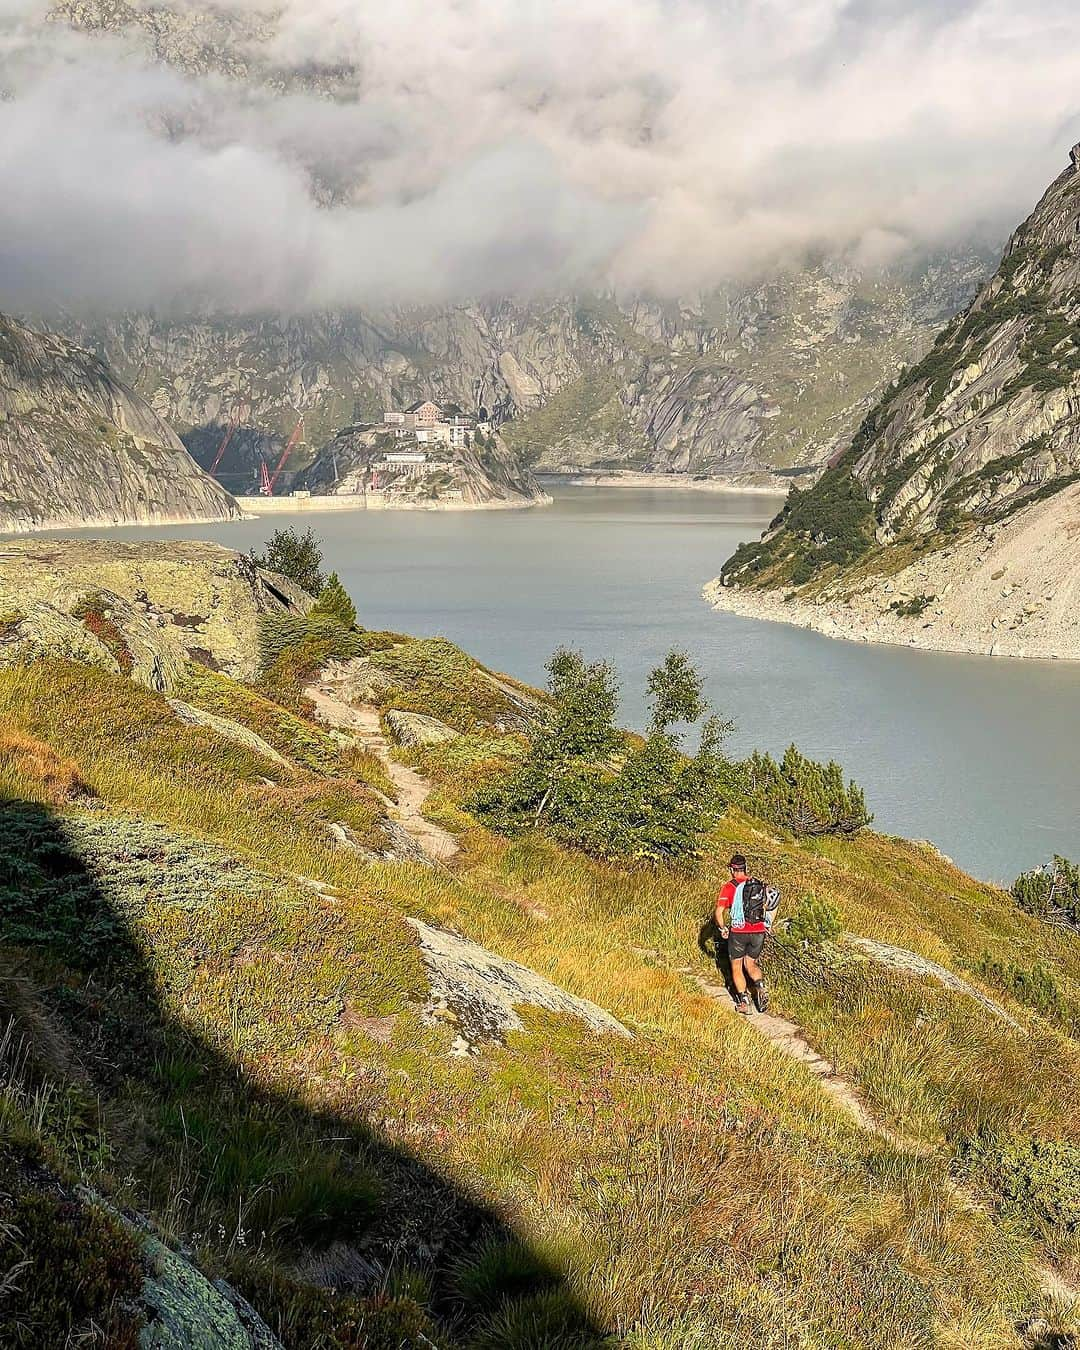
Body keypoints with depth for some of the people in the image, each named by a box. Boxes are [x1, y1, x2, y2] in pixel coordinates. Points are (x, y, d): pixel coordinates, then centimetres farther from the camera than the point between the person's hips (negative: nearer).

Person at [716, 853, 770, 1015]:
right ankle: (761, 986, -6)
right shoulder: (758, 884, 8)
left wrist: (722, 929, 3)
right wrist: (767, 925, 18)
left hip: (738, 932, -4)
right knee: (750, 964, 21)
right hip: (758, 932, 4)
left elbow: (719, 911, -12)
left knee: (736, 967, 14)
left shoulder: (728, 887, -4)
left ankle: (744, 1002, 6)